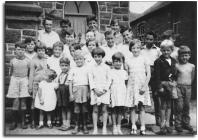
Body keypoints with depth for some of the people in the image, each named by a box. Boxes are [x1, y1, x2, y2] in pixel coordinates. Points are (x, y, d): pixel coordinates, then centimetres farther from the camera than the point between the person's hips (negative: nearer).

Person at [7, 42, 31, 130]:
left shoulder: (27, 61, 2)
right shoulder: (12, 61, 5)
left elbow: (30, 72, 7)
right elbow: (11, 73, 15)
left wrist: (29, 82, 4)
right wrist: (12, 80, 11)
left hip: (24, 80, 0)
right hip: (14, 80, 0)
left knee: (23, 101, 0)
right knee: (15, 101, -3)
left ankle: (23, 122, 10)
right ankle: (14, 122, 9)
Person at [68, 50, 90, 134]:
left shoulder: (87, 69, 5)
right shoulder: (73, 70, 8)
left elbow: (89, 81, 5)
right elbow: (70, 82, 6)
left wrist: (89, 92, 0)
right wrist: (71, 94, 1)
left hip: (85, 89, -1)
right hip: (76, 89, 1)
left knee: (84, 108, 5)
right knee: (76, 108, 6)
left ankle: (85, 126, 16)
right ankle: (76, 126, 17)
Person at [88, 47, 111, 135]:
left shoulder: (106, 67, 4)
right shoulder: (92, 68, 7)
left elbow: (109, 80, 2)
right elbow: (90, 80, 2)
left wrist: (105, 89, -9)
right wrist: (95, 89, -10)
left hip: (104, 91, -1)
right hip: (95, 91, 1)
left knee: (104, 109, 2)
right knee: (95, 110, 3)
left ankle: (104, 128, 12)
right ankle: (95, 128, 11)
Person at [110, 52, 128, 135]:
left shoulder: (124, 72, 11)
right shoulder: (111, 72, 1)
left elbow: (126, 82, 15)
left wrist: (126, 92, 7)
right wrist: (109, 93, -7)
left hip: (122, 93, 3)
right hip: (114, 92, -3)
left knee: (120, 110, 4)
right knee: (114, 109, 0)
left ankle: (118, 127, 14)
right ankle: (114, 127, 11)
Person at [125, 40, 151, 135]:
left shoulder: (144, 60, 2)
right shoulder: (128, 61, 7)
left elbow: (148, 74, -2)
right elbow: (127, 75, 9)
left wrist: (145, 86, -10)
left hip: (142, 86, -1)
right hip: (132, 85, 2)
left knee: (142, 107, 0)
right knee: (132, 107, 3)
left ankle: (142, 128, 7)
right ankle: (133, 127, 12)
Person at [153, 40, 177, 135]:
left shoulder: (174, 61, 11)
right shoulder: (158, 62, -7)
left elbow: (176, 74, 15)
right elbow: (157, 76, -11)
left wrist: (174, 82, 5)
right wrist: (159, 87, -15)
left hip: (171, 85, 5)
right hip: (163, 85, -5)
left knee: (169, 105, 11)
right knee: (163, 105, 2)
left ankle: (167, 123, 22)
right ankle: (162, 124, 12)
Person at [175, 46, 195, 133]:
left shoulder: (192, 66, 6)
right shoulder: (176, 66, -5)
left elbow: (192, 77, 15)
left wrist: (188, 84, 11)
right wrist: (176, 84, -2)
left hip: (188, 87, 3)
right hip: (179, 87, -3)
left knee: (187, 106, 9)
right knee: (179, 106, -2)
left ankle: (186, 123, 20)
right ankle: (178, 124, 7)